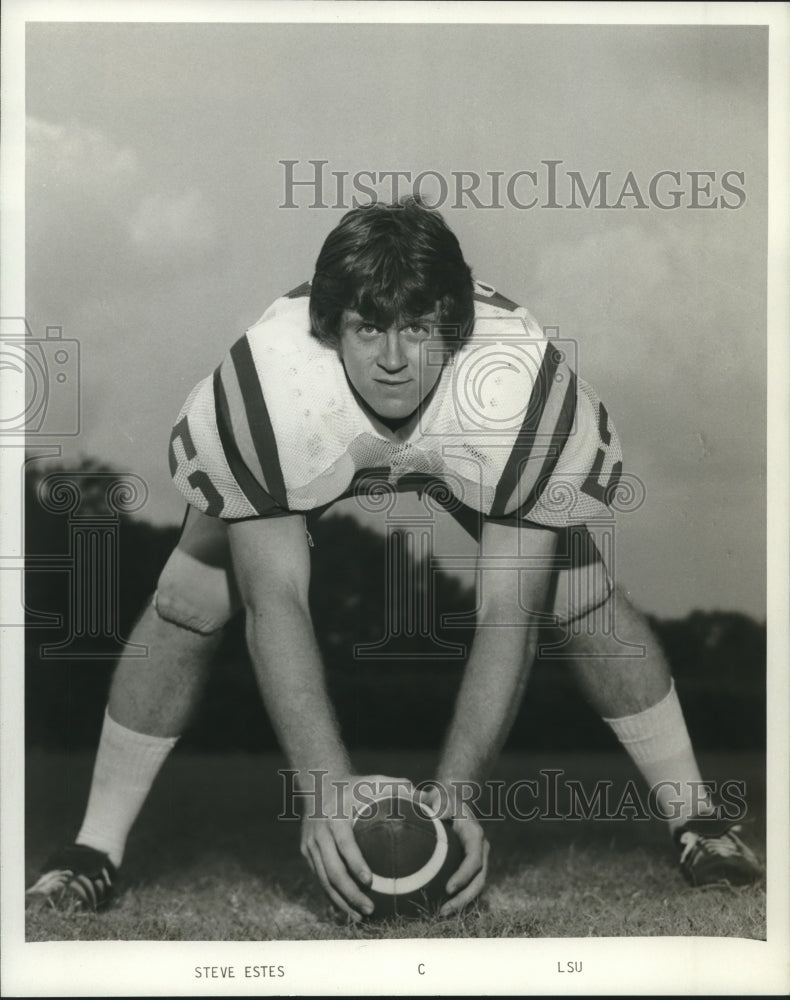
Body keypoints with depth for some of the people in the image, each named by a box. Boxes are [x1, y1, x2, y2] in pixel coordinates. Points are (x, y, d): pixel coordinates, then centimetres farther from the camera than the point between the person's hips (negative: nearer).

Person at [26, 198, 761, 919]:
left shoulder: (525, 390, -40)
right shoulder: (266, 384, -41)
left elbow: (506, 614, -34)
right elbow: (274, 603, -36)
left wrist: (456, 794, -41)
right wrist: (328, 790, -43)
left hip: (470, 452, 1)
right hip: (315, 454, 0)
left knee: (581, 594, -15)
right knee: (189, 599, -17)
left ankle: (697, 822, 5)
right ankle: (92, 854, -2)